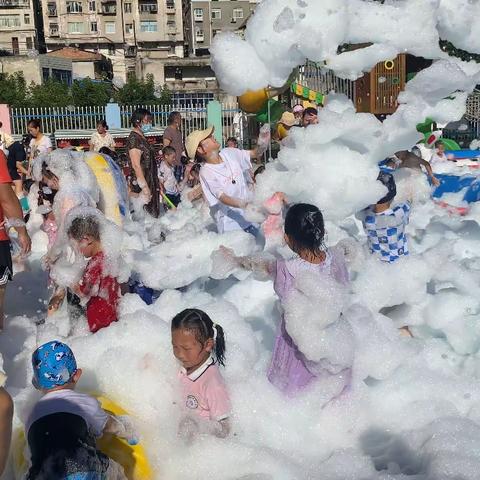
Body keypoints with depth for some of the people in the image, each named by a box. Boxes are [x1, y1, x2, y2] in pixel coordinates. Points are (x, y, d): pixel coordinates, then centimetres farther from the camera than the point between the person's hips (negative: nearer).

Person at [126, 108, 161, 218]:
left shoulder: (142, 138, 14)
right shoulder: (134, 139, -15)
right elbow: (136, 165, -21)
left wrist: (157, 183, 23)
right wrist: (144, 186, -23)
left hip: (151, 183, 10)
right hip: (140, 185, -10)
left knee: (152, 214, 12)